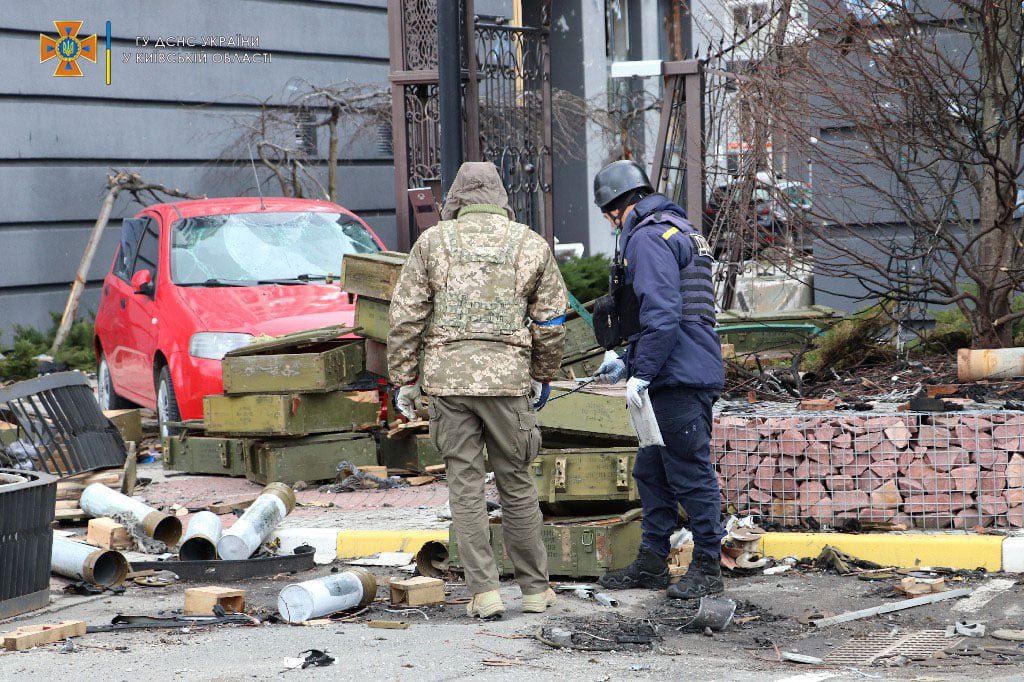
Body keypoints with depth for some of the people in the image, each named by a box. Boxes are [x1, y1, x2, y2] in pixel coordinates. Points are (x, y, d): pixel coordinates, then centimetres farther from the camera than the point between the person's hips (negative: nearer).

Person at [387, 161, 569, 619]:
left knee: (465, 485, 3)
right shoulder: (531, 244, 8)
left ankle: (484, 591, 0)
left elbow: (406, 317, 2)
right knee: (516, 483, 10)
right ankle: (535, 588, 17)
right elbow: (551, 322, 9)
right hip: (508, 376, 1)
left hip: (447, 375, -1)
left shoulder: (432, 242, 5)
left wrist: (404, 378, 8)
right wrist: (543, 376, 20)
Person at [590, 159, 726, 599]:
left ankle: (707, 568, 0)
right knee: (652, 471, 15)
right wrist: (626, 362, 25)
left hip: (680, 380, -11)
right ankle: (652, 564, 21)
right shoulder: (678, 231, 22)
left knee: (690, 472, -5)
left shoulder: (647, 238, -11)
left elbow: (661, 315, -22)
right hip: (680, 377, 11)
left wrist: (641, 373, -19)